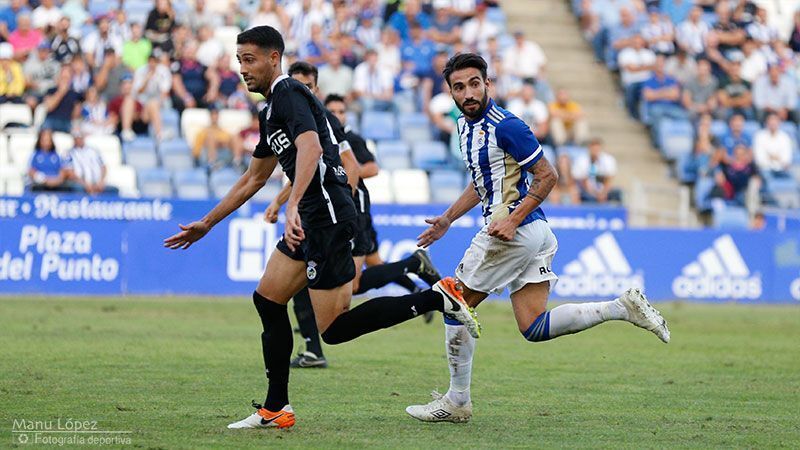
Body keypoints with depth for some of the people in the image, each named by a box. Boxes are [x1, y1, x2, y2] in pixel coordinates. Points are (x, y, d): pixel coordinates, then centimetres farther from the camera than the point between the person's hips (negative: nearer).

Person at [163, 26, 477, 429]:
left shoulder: (289, 94, -10)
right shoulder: (271, 109, 22)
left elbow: (310, 147, -28)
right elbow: (254, 177, 32)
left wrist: (293, 206, -40)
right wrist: (206, 225, 34)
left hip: (328, 214, -10)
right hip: (311, 218, 10)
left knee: (333, 330, -10)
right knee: (267, 300, 11)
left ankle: (435, 299, -8)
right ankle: (275, 409, 15)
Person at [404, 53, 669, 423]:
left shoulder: (505, 126, -16)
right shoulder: (466, 123, 13)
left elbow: (547, 176, -15)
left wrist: (512, 220, -21)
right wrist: (446, 219, 23)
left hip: (516, 229, -9)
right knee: (535, 329, 6)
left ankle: (456, 402, 9)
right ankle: (623, 307, 4)